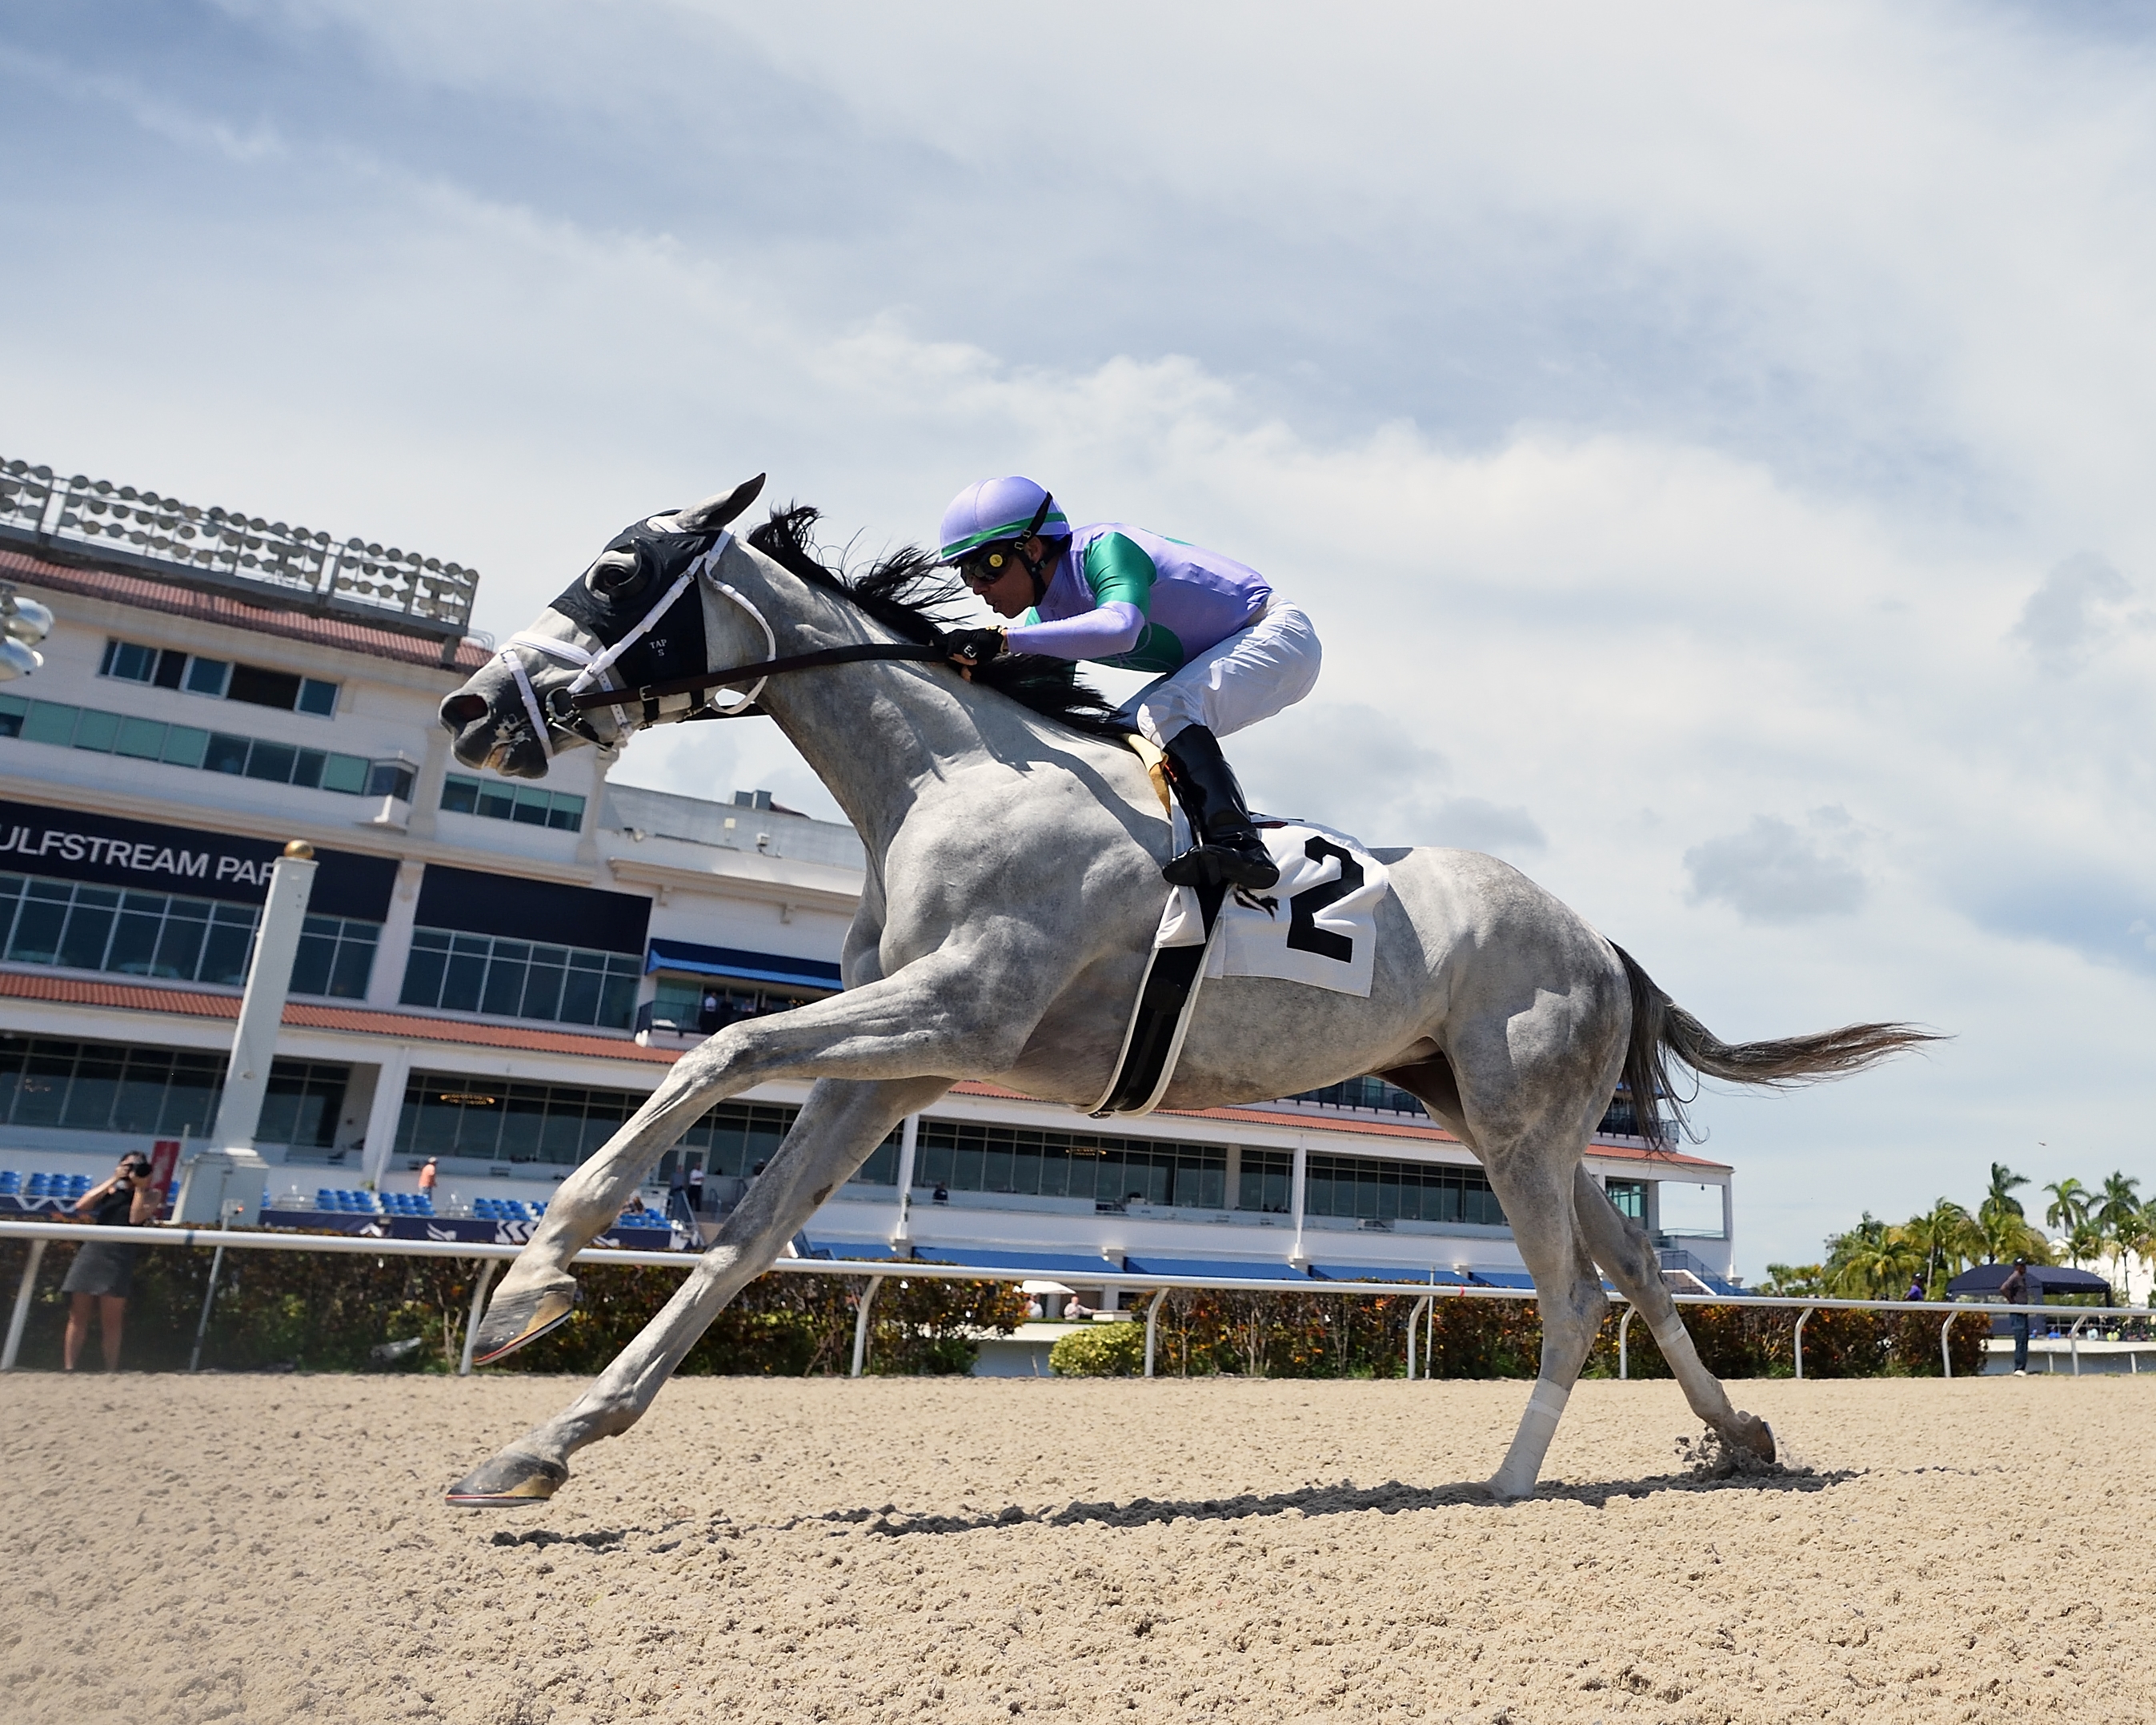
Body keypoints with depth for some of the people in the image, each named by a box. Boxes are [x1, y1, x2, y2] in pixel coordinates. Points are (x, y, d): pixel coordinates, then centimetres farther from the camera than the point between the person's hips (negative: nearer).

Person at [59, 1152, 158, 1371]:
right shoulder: (109, 1188, 18)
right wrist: (113, 1180, 0)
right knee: (78, 1316, 2)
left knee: (111, 1321, -3)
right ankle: (69, 1368, 7)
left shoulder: (150, 1194, 10)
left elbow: (136, 1217, -7)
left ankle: (111, 1371, 0)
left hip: (120, 1255, -3)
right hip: (92, 1250, 3)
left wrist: (140, 1186, -5)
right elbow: (81, 1206, 1)